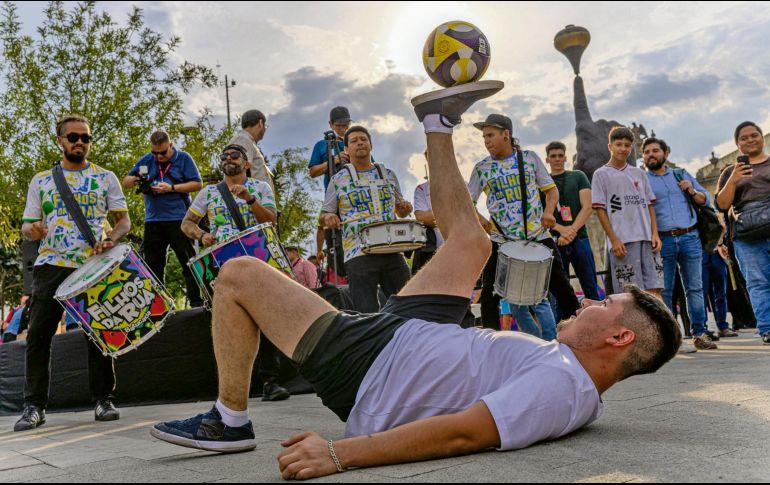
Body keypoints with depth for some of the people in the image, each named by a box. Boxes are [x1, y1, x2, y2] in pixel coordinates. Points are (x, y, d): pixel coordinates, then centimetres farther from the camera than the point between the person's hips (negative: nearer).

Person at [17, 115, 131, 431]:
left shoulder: (105, 178, 12)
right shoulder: (41, 181, 15)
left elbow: (124, 220, 8)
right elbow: (27, 226, 15)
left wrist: (111, 239, -13)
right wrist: (32, 229, -10)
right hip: (51, 265, 1)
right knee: (38, 335, -4)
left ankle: (103, 400, 9)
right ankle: (34, 406, 4)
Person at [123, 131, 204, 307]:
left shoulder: (184, 158, 0)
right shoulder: (146, 160, 10)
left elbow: (198, 184, -5)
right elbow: (125, 182, 14)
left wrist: (171, 188, -14)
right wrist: (135, 179, -9)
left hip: (179, 220, -4)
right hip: (153, 221, 4)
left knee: (189, 263, -2)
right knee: (152, 266, 9)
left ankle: (196, 302, 1)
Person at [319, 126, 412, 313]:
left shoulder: (388, 175, 15)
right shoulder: (338, 180, 7)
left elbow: (399, 210, 25)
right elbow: (324, 215, 11)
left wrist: (404, 208, 2)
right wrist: (328, 218, -13)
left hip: (392, 251, 3)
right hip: (358, 255, -3)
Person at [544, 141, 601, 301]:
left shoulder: (578, 176, 11)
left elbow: (587, 207, 1)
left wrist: (572, 231, -12)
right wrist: (561, 230, -15)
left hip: (579, 238, 0)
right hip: (554, 241, 0)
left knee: (591, 288, 1)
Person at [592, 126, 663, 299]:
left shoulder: (639, 173, 18)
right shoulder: (601, 174, 5)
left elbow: (649, 205, 17)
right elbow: (600, 209, -1)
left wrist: (655, 233, 4)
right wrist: (614, 239, -10)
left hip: (647, 239, 4)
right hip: (623, 241, -4)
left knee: (654, 289, 0)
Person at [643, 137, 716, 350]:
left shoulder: (682, 174, 17)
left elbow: (705, 199, 19)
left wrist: (692, 191, -1)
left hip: (690, 238, 3)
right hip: (662, 241, -3)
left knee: (695, 287, 2)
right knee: (663, 290, -2)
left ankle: (699, 334, 7)